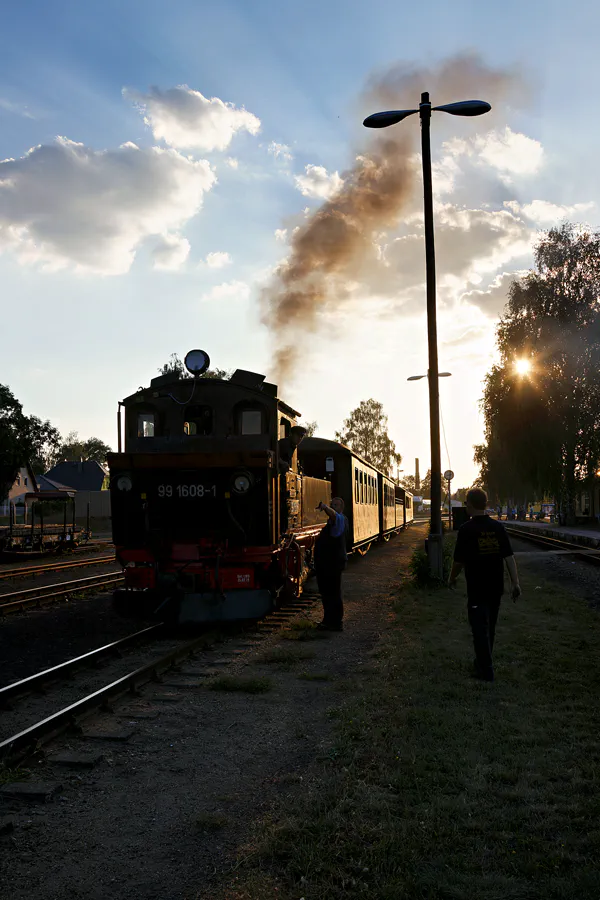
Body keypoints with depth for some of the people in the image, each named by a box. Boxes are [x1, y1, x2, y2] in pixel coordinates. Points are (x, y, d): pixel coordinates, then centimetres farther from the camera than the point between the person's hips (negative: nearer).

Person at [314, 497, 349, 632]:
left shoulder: (340, 520, -14)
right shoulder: (332, 521, 18)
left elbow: (333, 515, -39)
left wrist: (326, 507, -58)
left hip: (333, 564, -11)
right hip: (326, 564, 11)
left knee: (333, 593, -5)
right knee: (325, 592, 17)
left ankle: (337, 623, 1)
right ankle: (328, 620, 28)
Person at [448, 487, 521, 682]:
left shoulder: (466, 529, -15)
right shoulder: (498, 527, 0)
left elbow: (459, 561, -10)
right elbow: (509, 557, -1)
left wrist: (452, 579, 8)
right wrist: (516, 583, 2)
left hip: (477, 589, -5)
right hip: (496, 587, 6)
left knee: (480, 629, 3)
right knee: (489, 628, 19)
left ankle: (486, 671, 6)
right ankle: (483, 661, 34)